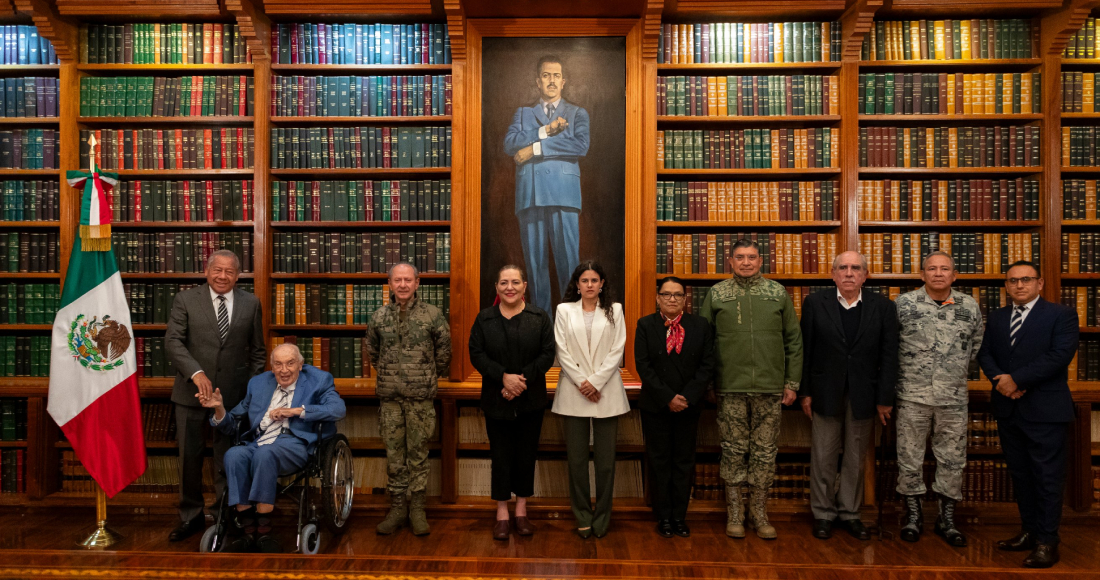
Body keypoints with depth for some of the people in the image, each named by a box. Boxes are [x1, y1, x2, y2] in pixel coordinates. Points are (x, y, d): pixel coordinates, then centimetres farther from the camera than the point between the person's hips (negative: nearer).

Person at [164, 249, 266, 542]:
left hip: (233, 394, 0)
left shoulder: (250, 303, 4)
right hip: (192, 392, 0)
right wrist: (196, 373, -23)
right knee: (189, 457, 10)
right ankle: (191, 516, 28)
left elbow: (257, 350, 9)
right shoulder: (185, 300, 0)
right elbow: (173, 342, -9)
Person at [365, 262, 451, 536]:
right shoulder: (379, 317, 6)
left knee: (418, 453, 3)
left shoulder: (432, 315, -2)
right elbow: (372, 350, 22)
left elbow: (444, 349, 8)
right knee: (394, 454, 7)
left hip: (421, 396, -2)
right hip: (389, 396, 2)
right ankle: (397, 507, 18)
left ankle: (417, 509, 13)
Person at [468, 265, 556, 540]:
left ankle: (521, 510, 22)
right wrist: (504, 377, -17)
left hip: (531, 401, 0)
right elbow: (476, 354, -4)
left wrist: (522, 378, -15)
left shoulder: (540, 317, 1)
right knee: (501, 455, 4)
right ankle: (502, 514, 16)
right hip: (496, 401, 0)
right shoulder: (484, 318, 2)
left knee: (526, 454, 8)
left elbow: (547, 354, -4)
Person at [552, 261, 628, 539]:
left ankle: (602, 517, 14)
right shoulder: (565, 310, 8)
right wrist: (581, 382, -8)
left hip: (606, 392, 0)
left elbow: (617, 350, 1)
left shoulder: (614, 310, 8)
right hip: (574, 391, 0)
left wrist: (595, 381, -9)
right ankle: (583, 518, 14)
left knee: (605, 458, 1)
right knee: (576, 458, 3)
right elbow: (562, 351, 2)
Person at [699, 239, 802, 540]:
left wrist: (792, 382, 5)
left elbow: (793, 340, 9)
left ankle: (760, 514, 21)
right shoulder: (716, 294, 4)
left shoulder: (778, 293, 7)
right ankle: (734, 514, 18)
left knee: (765, 451, 7)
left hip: (770, 387, 1)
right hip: (731, 388, -1)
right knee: (733, 450, 5)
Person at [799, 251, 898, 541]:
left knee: (856, 458, 10)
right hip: (825, 393, -1)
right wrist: (805, 392, -2)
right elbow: (805, 351, 0)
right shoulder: (815, 303, -1)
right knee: (823, 457, 6)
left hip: (863, 395, 1)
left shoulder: (883, 307, 0)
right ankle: (823, 513, 21)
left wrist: (885, 398, -4)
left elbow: (889, 356, -1)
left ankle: (850, 512, 26)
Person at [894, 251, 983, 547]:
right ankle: (913, 515, 21)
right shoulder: (904, 303, -2)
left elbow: (977, 346, 15)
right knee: (909, 458, 6)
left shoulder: (970, 306, 5)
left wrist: (959, 371, 12)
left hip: (954, 397, 2)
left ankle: (947, 518, 24)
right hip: (912, 396, -2)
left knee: (952, 459, 9)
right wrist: (903, 372, 6)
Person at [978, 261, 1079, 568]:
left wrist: (1017, 379, -17)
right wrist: (1000, 380, -9)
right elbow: (984, 353, 9)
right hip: (1008, 408, 6)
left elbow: (1059, 355, -15)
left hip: (1044, 409, -5)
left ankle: (1047, 542, 7)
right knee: (1020, 473, 12)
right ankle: (1029, 531, 23)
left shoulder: (1061, 315, -3)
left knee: (1047, 476, -1)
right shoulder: (997, 317, 13)